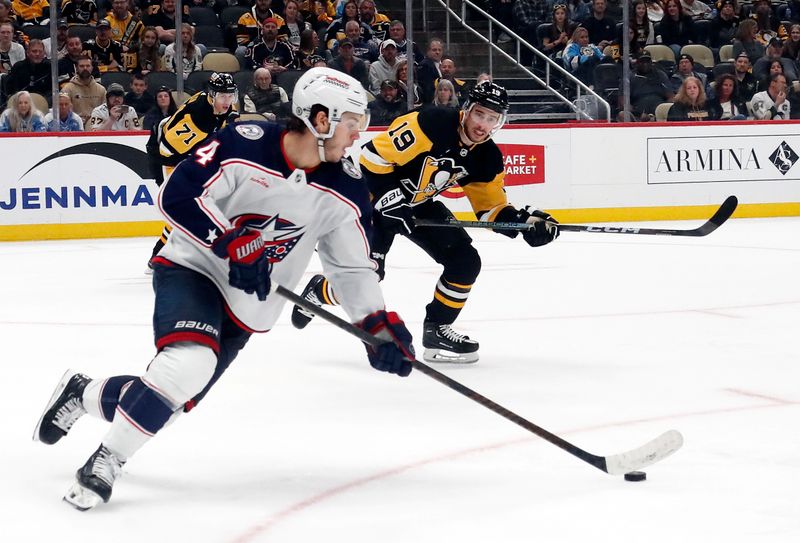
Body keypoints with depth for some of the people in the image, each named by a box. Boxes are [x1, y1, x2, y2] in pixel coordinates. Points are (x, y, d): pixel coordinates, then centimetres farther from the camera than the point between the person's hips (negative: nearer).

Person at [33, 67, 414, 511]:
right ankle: (105, 461, -16)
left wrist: (379, 324, -10)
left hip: (244, 309, 5)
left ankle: (82, 393, 33)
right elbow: (177, 196, -20)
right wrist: (234, 244, -28)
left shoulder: (344, 189, -6)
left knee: (168, 401, 2)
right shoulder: (244, 145, -20)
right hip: (191, 270, -5)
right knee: (190, 361, -32)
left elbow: (353, 266, 2)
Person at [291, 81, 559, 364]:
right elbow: (373, 156, -27)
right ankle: (319, 291, 11)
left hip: (421, 205, 7)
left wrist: (527, 221, -16)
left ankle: (437, 330, 8)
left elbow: (492, 207, 1)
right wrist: (389, 199, -28)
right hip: (376, 195, -7)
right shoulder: (430, 123, -29)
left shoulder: (487, 158, -7)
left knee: (466, 262, -5)